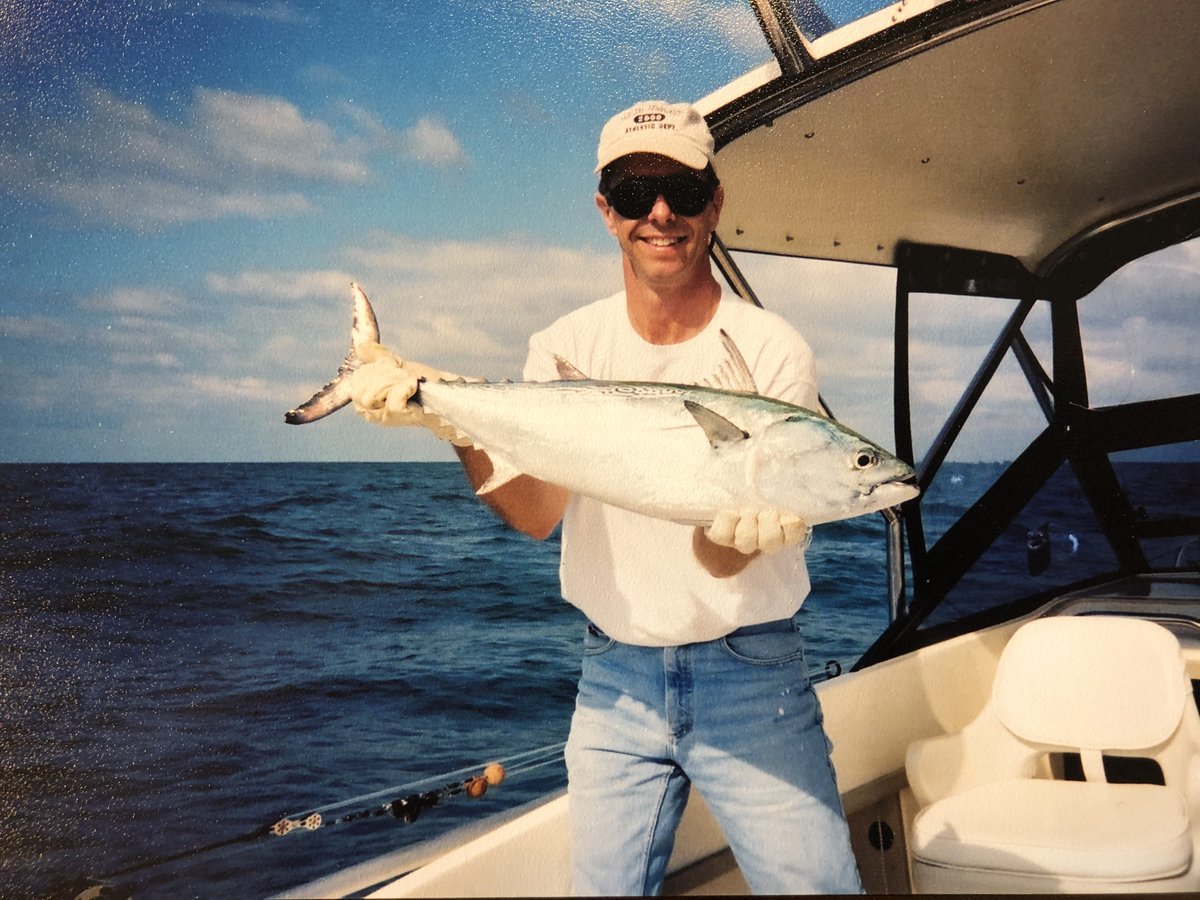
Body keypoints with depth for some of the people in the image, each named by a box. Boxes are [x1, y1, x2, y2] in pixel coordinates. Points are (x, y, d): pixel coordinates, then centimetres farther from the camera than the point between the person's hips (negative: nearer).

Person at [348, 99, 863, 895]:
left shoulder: (770, 351, -10)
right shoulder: (568, 346, 0)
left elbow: (720, 559, -16)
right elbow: (535, 512, -11)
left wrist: (737, 531, -39)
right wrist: (460, 425, -28)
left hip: (748, 674, -2)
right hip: (615, 676, 2)